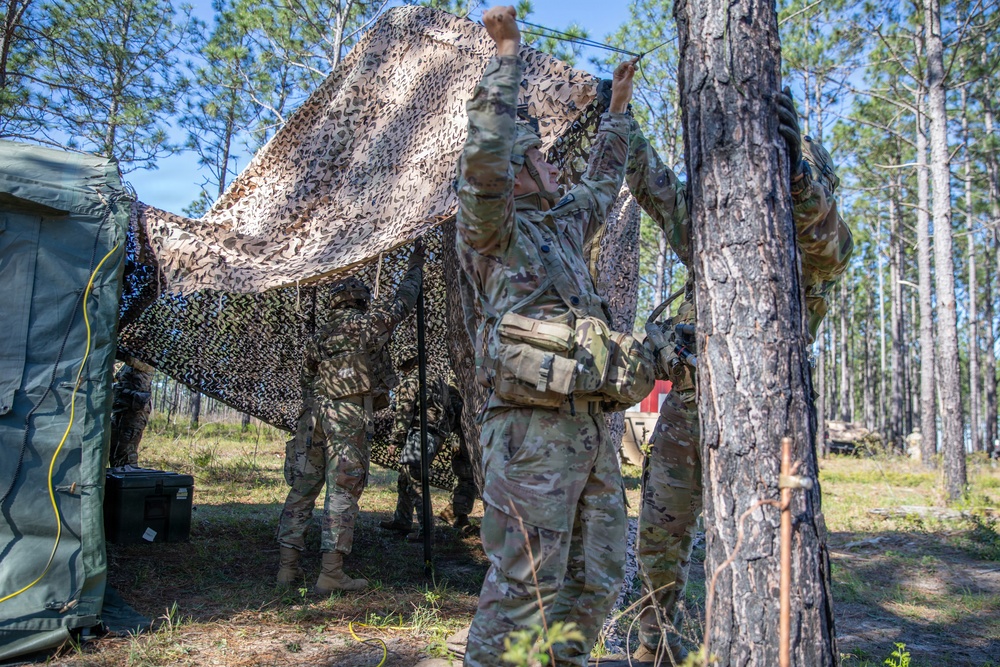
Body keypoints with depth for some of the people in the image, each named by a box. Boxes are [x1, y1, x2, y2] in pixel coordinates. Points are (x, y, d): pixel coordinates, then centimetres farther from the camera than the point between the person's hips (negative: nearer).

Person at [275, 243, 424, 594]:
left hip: (313, 417, 6)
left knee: (302, 490, 10)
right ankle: (331, 574, -7)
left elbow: (307, 383, 20)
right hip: (349, 419, -6)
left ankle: (288, 566, 13)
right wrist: (415, 267, 28)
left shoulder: (317, 339, 17)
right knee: (342, 493, -5)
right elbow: (402, 302, 13)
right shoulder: (367, 324, 2)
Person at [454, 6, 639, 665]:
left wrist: (618, 108, 44)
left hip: (592, 429, 9)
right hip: (532, 431, -8)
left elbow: (603, 182, 40)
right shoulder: (493, 231, 0)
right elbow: (487, 149, -16)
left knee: (597, 580, 13)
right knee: (523, 587, -6)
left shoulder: (566, 227, 23)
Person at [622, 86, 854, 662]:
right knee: (660, 534, 12)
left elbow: (826, 232, -23)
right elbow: (652, 181, 22)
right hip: (684, 405, 5)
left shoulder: (817, 252, 1)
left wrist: (797, 168, -41)